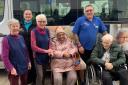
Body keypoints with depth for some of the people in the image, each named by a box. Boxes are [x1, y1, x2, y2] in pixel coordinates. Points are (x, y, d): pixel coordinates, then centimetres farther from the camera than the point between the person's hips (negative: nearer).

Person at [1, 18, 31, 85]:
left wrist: (28, 61, 9)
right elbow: (4, 56, -17)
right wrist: (11, 68, -22)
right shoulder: (6, 39, -14)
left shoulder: (21, 37, 4)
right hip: (14, 68, -6)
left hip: (24, 66, 6)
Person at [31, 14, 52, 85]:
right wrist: (45, 51, -17)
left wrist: (50, 51, -9)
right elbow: (33, 47, -14)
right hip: (38, 56, -5)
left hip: (46, 56, 5)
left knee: (43, 74, 16)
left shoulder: (47, 31, 2)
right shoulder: (34, 31, -13)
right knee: (40, 75, -8)